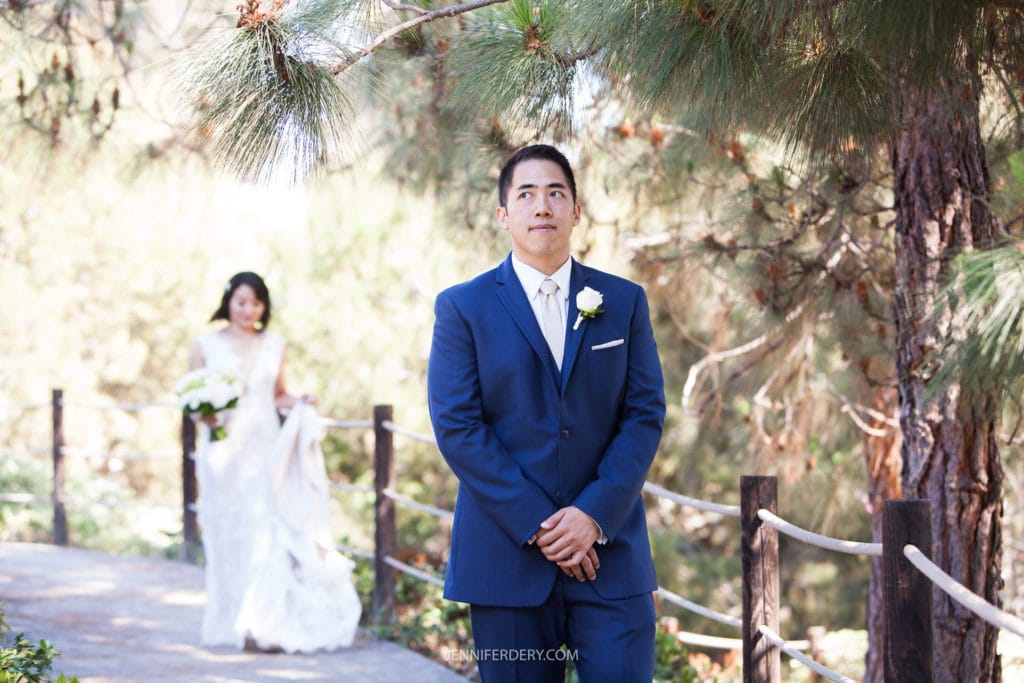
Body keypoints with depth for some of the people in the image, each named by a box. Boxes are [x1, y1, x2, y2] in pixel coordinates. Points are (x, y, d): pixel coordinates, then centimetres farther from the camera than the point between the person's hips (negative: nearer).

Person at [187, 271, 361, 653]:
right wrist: (204, 414, -15)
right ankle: (229, 620, 8)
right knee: (228, 536, -1)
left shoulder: (274, 346, 10)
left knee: (267, 532, -8)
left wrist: (298, 403, -1)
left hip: (265, 450, 2)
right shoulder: (206, 345, 3)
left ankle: (262, 625, -6)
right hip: (223, 453, -2)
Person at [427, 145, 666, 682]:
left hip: (610, 552, 1)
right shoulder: (462, 308, 3)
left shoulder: (624, 303, 10)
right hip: (506, 555, -1)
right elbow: (456, 427, -5)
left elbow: (646, 415, 4)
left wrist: (594, 515, -10)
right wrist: (536, 525, -12)